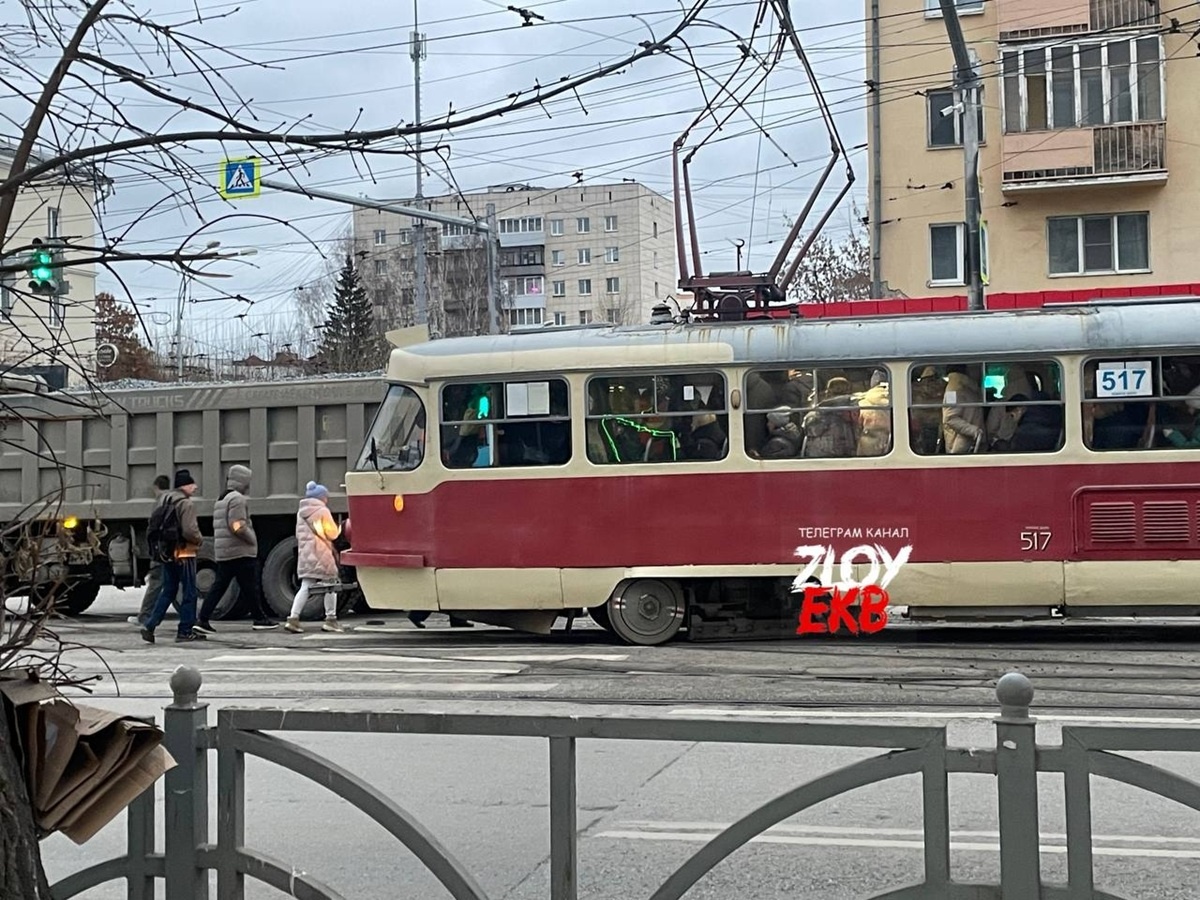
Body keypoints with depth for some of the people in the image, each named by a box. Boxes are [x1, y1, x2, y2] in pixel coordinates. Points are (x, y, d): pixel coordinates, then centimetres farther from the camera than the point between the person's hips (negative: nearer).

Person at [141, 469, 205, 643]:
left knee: (167, 592, 14)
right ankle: (185, 630, 5)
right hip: (184, 554, -8)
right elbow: (189, 531, -23)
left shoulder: (165, 502, 11)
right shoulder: (186, 504, -15)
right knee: (189, 593, 2)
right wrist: (200, 540, -6)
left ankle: (150, 625, 4)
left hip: (167, 553, 8)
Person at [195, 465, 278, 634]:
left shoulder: (221, 500, 19)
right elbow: (238, 527, -21)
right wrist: (253, 540, -9)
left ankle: (203, 620, 0)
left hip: (222, 553, 9)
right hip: (241, 552, -9)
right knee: (250, 587, 1)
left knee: (218, 586, 6)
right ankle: (260, 619, 8)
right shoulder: (238, 499, -12)